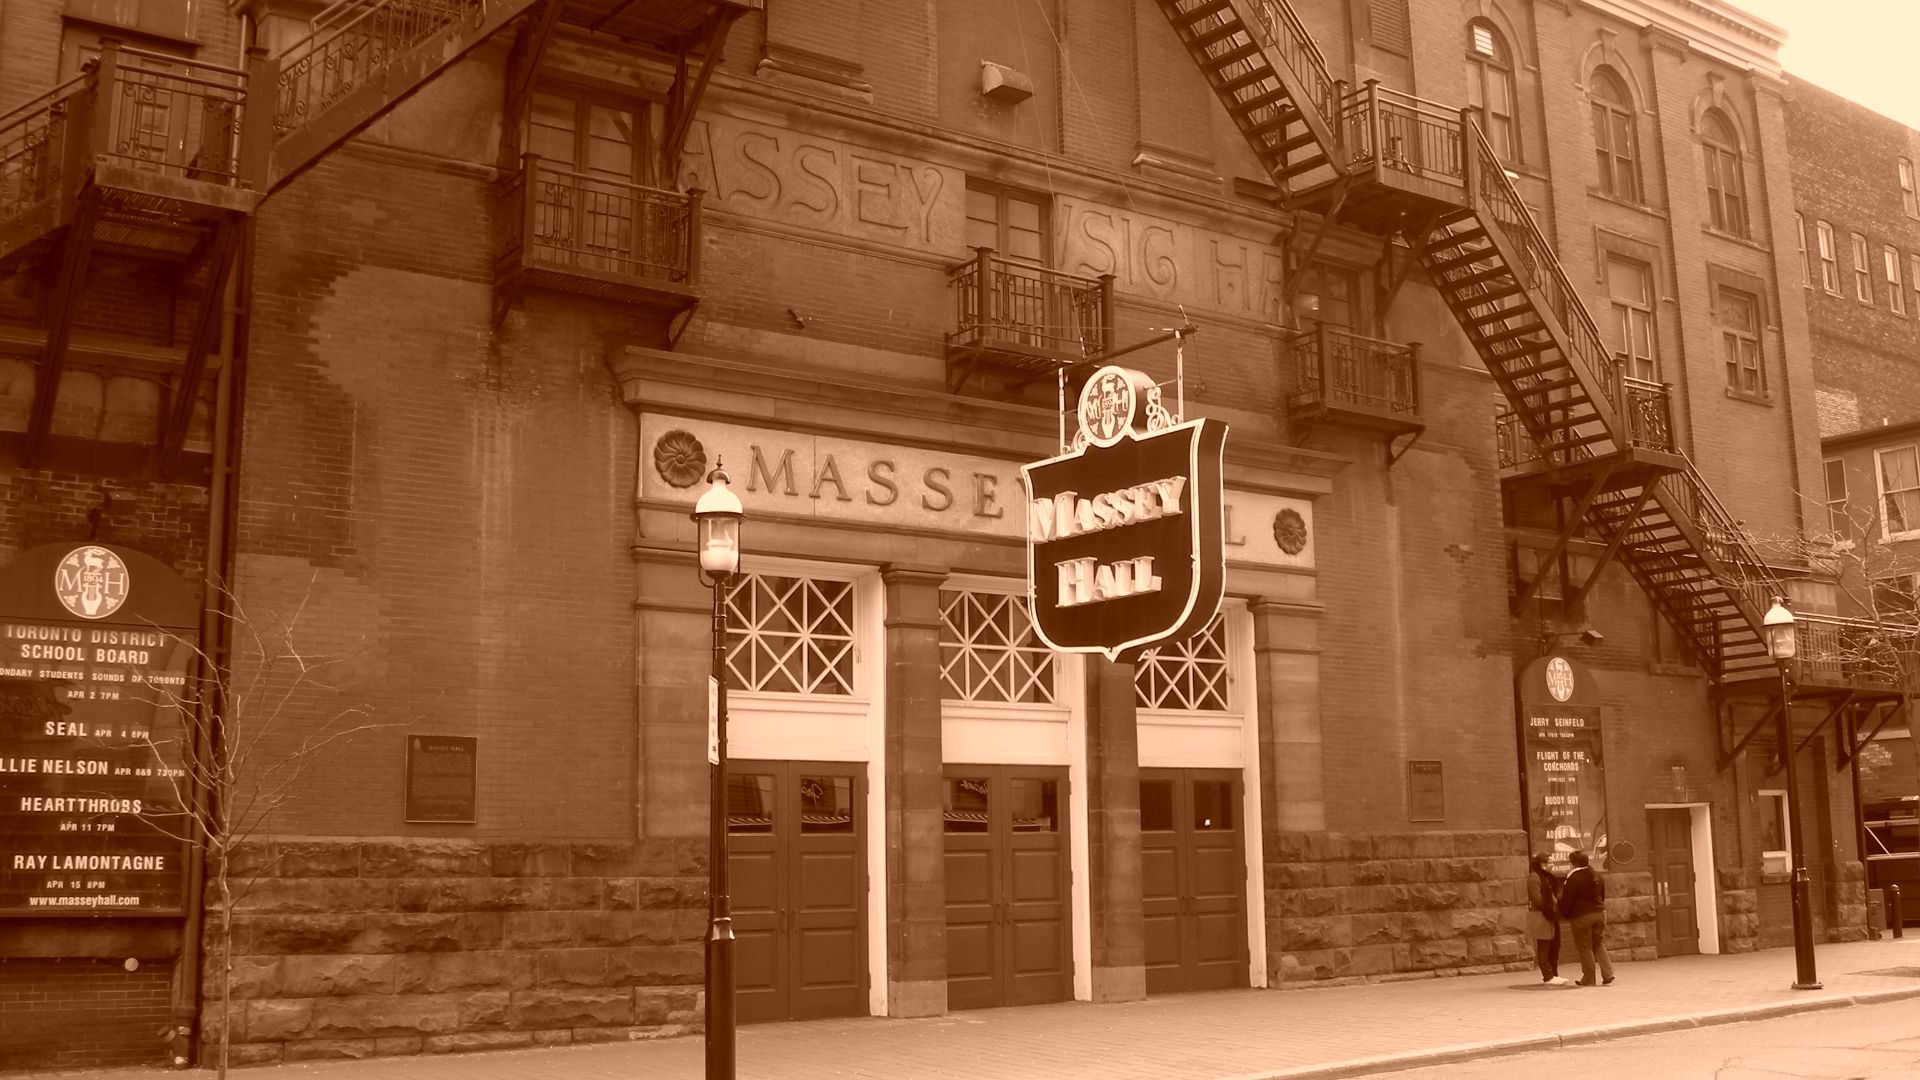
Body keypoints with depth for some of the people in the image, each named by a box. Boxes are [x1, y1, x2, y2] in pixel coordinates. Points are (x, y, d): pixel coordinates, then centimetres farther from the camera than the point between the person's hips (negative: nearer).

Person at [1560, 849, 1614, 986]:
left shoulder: (1574, 878, -15)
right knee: (1599, 944, 15)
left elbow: (1567, 899, -12)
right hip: (1599, 913, 6)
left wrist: (1565, 915, 3)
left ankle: (1588, 979, 5)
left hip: (1581, 916, -6)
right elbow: (1603, 894, 16)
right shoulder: (1597, 876, 7)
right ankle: (1608, 974, 5)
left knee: (1585, 947, 2)